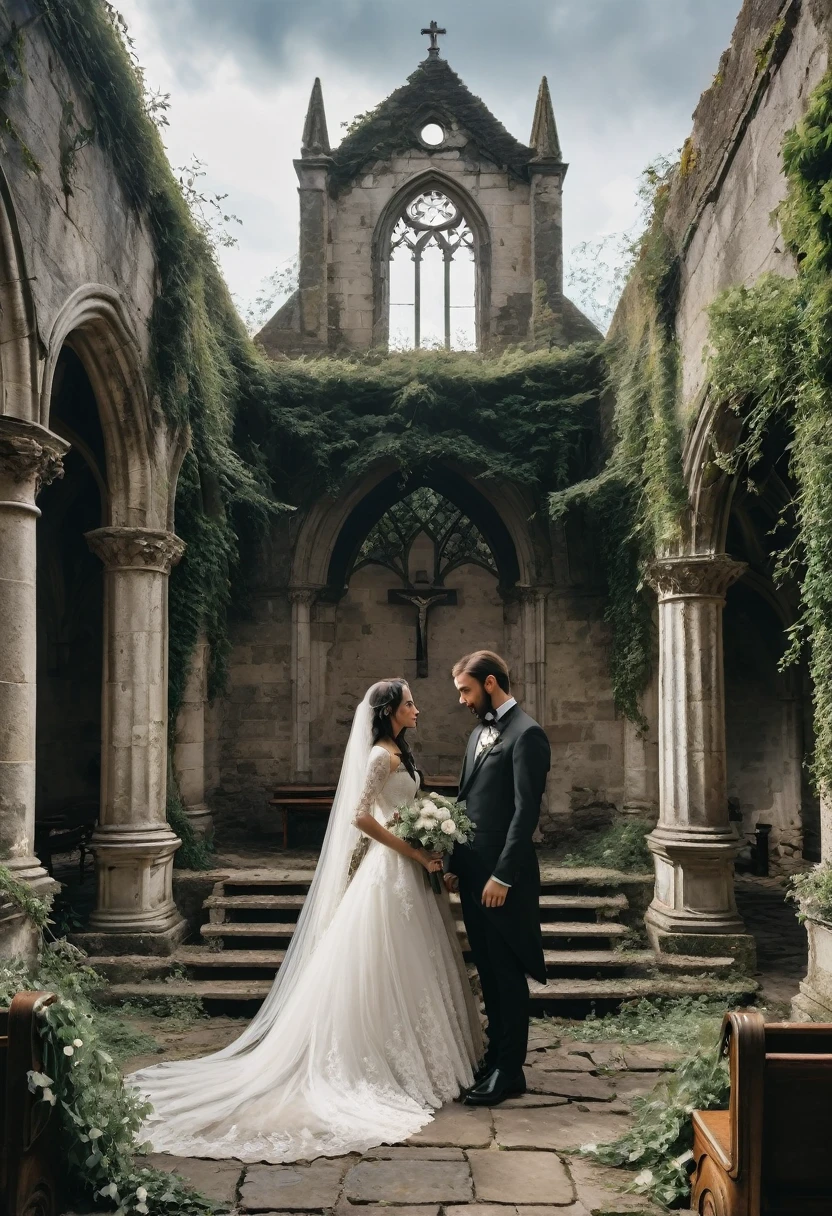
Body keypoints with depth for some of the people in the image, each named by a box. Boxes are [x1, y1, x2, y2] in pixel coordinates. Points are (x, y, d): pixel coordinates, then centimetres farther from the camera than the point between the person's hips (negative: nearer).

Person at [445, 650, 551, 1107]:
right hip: (473, 872, 8)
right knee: (488, 972, 16)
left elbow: (526, 812, -18)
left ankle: (509, 1071, 12)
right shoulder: (480, 731, 14)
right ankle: (496, 1055, 27)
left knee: (507, 975, 2)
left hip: (503, 876, -8)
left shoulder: (526, 734, -13)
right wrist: (454, 864, 12)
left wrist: (502, 876, -20)